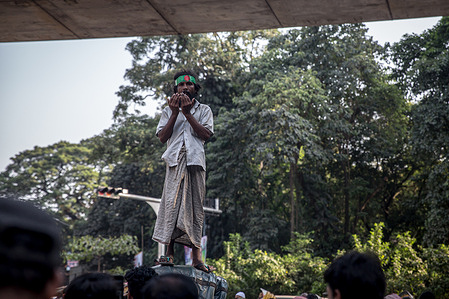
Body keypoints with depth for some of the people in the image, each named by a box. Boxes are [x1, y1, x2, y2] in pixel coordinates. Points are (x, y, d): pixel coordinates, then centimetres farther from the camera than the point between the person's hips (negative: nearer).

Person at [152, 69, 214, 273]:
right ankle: (169, 253, -9)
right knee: (172, 204, -9)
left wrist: (187, 113, -5)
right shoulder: (168, 111, 19)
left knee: (194, 206, -3)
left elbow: (205, 135, -1)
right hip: (175, 161, 0)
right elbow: (162, 137, 5)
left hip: (195, 161, 0)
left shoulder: (204, 110, 16)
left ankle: (196, 256, -5)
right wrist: (175, 113, -2)